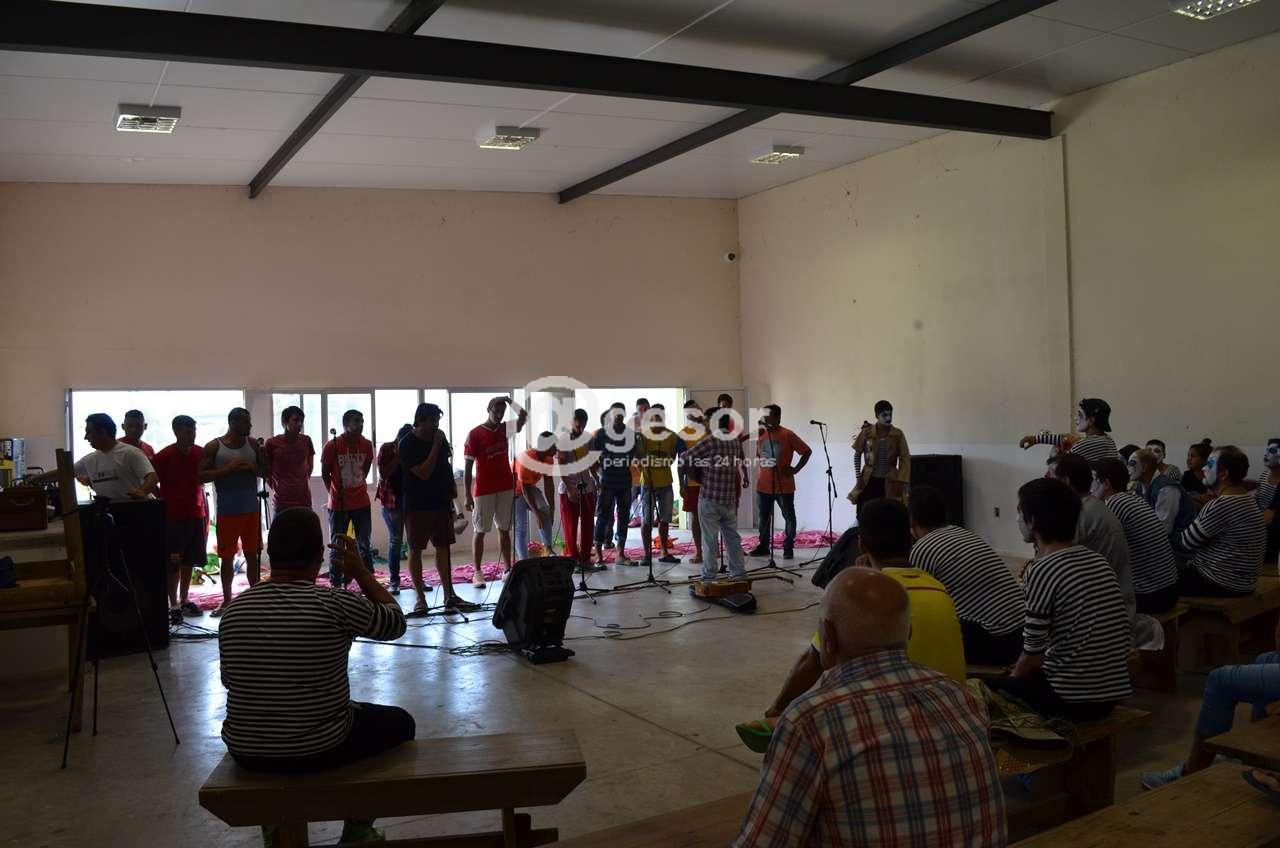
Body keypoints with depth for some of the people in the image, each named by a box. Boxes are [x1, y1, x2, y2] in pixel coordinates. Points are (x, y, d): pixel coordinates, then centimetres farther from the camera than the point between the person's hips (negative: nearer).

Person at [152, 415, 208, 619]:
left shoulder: (200, 454, 7)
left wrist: (205, 513, 14)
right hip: (173, 516, -5)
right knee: (173, 562, -3)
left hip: (195, 515, 5)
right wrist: (164, 502, -6)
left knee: (189, 561, 11)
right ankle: (173, 605, 4)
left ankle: (184, 601, 23)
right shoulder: (165, 455, -8)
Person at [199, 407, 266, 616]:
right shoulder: (214, 447, -2)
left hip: (251, 509, 3)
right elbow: (201, 475, -7)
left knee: (252, 554, 7)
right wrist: (228, 469, -18)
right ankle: (227, 601, 16)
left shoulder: (253, 445, 7)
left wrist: (252, 467, -11)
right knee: (227, 557, 5)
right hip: (227, 511, -3)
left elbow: (265, 471, 10)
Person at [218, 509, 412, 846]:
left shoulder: (233, 612, -6)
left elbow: (230, 681, 9)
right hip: (320, 750, -4)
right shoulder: (336, 605, -19)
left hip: (246, 753, 4)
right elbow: (396, 622, -2)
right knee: (399, 722, 22)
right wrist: (361, 573, 7)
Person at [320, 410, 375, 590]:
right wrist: (335, 493, 7)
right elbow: (325, 474, -1)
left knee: (365, 545, 7)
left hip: (362, 503, 3)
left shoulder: (367, 445, 0)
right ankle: (336, 584, 11)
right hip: (338, 505, -3)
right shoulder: (332, 446, -11)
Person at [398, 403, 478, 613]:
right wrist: (436, 446, -20)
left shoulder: (439, 438, 6)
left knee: (443, 547, 8)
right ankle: (420, 598, 9)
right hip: (417, 505, -6)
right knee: (415, 550, 1)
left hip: (441, 502, 6)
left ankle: (449, 596, 14)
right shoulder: (407, 445, -13)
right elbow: (424, 473, -21)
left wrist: (451, 489, 12)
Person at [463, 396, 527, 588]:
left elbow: (523, 416, -2)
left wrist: (510, 402, -12)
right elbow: (468, 467, -7)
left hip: (506, 488, 5)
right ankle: (477, 573, 4)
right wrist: (468, 496, -11)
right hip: (483, 491, -5)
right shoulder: (475, 434, -7)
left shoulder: (504, 429, 7)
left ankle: (507, 569, 13)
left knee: (504, 530, 8)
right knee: (479, 532, 1)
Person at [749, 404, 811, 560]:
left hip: (784, 485, -5)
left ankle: (788, 548, 14)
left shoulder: (788, 435, -9)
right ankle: (763, 546, 23)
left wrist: (796, 469, -9)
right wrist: (762, 468, 8)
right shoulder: (761, 435, 6)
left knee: (789, 516, 5)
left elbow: (807, 451, -4)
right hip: (763, 485, 5)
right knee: (764, 516, 12)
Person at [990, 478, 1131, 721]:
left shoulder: (1041, 571, -17)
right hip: (1111, 693, 8)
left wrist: (1012, 677, 12)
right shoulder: (1099, 562, 5)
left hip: (1072, 699, -7)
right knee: (1030, 673, 28)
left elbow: (1033, 652, -12)